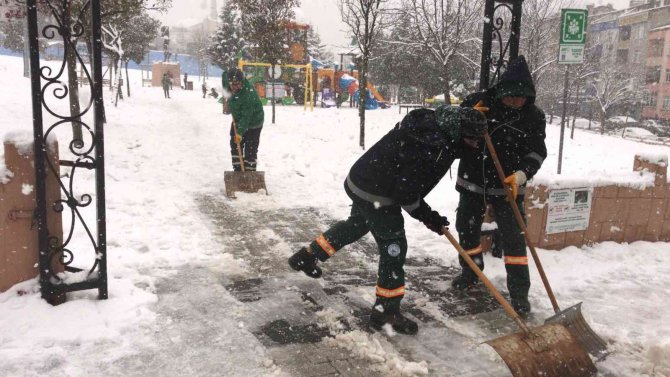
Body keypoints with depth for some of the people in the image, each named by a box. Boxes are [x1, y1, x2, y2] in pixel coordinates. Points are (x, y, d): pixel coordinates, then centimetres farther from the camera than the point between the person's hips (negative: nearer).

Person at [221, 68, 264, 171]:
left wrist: (240, 132, -38)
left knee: (250, 150, -7)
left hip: (253, 121, -8)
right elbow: (224, 75, 13)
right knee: (235, 146, 14)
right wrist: (227, 94, 2)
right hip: (238, 119, 8)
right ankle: (237, 170, 24)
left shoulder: (248, 94, -36)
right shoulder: (227, 79, -15)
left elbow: (246, 116, -35)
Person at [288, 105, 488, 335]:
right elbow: (406, 193, -25)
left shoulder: (431, 122, -1)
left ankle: (306, 257, 43)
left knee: (357, 224, 31)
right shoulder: (430, 149, -30)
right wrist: (428, 217, -11)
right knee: (393, 248, 1)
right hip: (375, 195, -10)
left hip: (362, 181, 10)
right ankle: (385, 311, 15)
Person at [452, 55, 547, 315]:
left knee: (513, 238, -3)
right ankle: (471, 272, 37)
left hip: (507, 186, -2)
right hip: (472, 182, 2)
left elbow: (537, 152, -7)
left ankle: (519, 292, 7)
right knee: (467, 229, 14)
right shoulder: (477, 102, -8)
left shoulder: (534, 116, -7)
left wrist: (521, 174, -25)